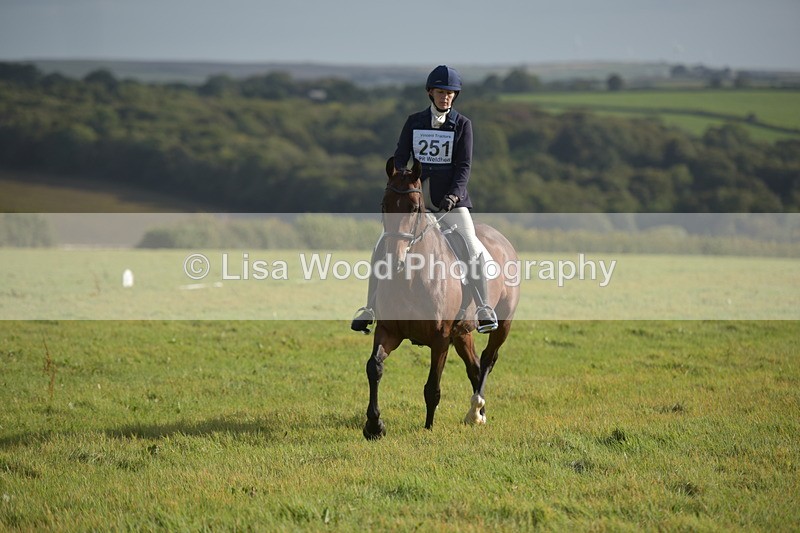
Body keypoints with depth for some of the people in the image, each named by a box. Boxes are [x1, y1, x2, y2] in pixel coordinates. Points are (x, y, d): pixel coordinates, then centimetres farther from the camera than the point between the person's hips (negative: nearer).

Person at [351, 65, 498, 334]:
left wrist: (454, 194, -20)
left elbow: (464, 165, -5)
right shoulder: (414, 122, 7)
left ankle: (485, 311, -14)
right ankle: (369, 311, 3)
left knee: (473, 250, -20)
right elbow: (400, 158, 5)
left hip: (451, 199, -2)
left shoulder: (462, 124, 1)